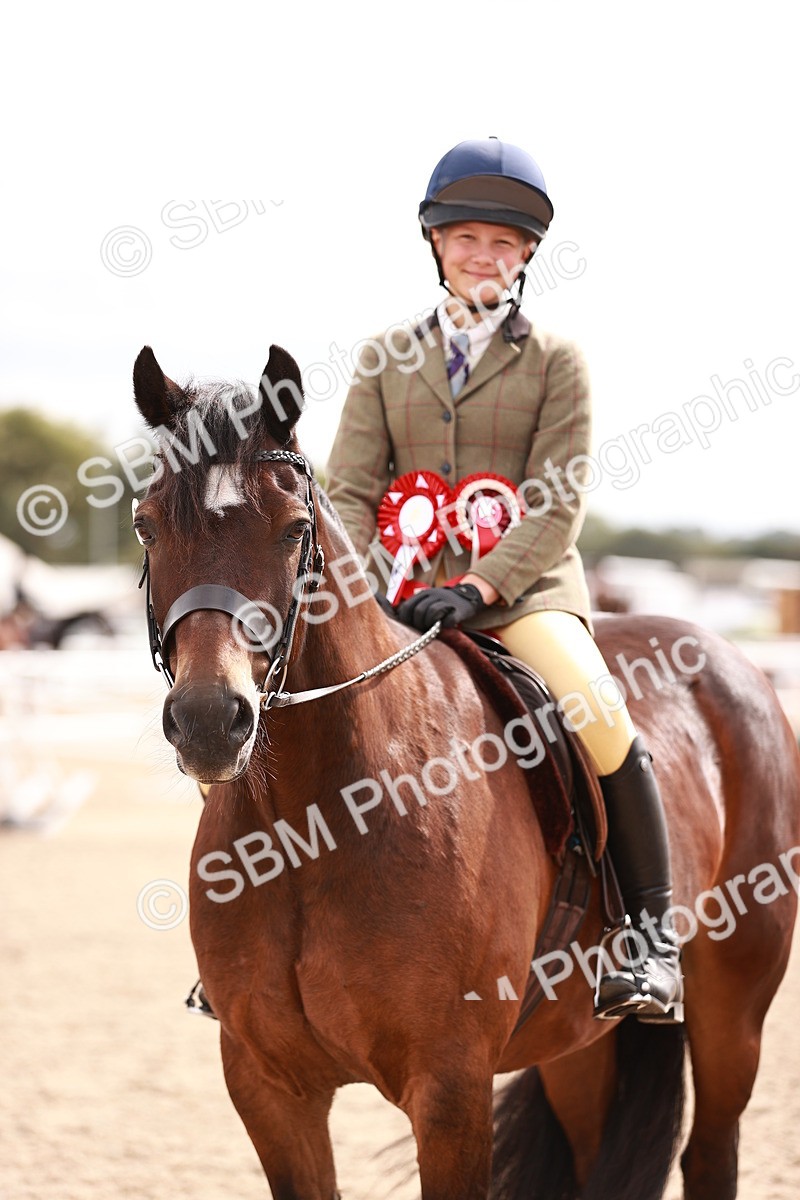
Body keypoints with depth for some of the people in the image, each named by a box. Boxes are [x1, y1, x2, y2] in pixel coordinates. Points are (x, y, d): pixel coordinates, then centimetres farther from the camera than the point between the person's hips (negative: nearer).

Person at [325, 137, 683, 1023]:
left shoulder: (555, 363, 5)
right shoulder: (385, 361, 13)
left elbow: (557, 508, -5)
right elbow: (349, 491, 5)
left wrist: (476, 588, -21)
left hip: (524, 585, -3)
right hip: (403, 588, 3)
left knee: (599, 715, -31)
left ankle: (651, 933, -18)